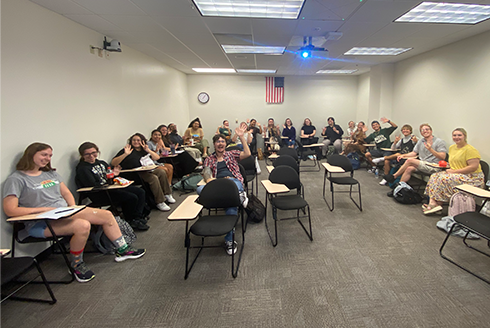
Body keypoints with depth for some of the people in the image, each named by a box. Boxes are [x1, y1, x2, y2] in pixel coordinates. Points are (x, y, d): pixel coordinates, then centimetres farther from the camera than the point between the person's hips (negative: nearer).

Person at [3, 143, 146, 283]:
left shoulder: (51, 174, 16)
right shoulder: (16, 179, -5)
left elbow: (67, 194, 18)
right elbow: (10, 210, -14)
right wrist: (44, 209, -16)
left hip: (64, 213, 8)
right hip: (40, 224, -7)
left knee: (106, 215, -6)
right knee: (83, 225, -34)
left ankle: (122, 250, 7)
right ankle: (77, 265, -9)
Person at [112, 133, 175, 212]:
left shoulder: (144, 150, 22)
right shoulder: (127, 150, 6)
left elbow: (157, 158, 10)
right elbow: (113, 163, -5)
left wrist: (148, 150, -5)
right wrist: (125, 154, -17)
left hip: (146, 171, 6)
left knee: (161, 172, -18)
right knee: (153, 178, -29)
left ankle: (167, 194, -6)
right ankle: (160, 202, -24)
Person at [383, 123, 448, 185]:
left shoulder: (440, 142, -2)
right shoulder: (420, 142, 17)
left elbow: (443, 157, -12)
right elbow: (414, 153, 17)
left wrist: (431, 150, -27)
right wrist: (403, 155, -2)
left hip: (434, 167, -6)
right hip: (422, 165, 6)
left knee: (410, 160, -23)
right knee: (409, 168, -25)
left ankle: (394, 176, -10)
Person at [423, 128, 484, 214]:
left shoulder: (470, 149, -13)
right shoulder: (452, 147, 12)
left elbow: (474, 167, -20)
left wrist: (454, 171, -20)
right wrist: (449, 165, 2)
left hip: (472, 177, -8)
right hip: (456, 174, 8)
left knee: (444, 179, -28)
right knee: (434, 176, -12)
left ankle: (437, 203, -22)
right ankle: (432, 202, -21)